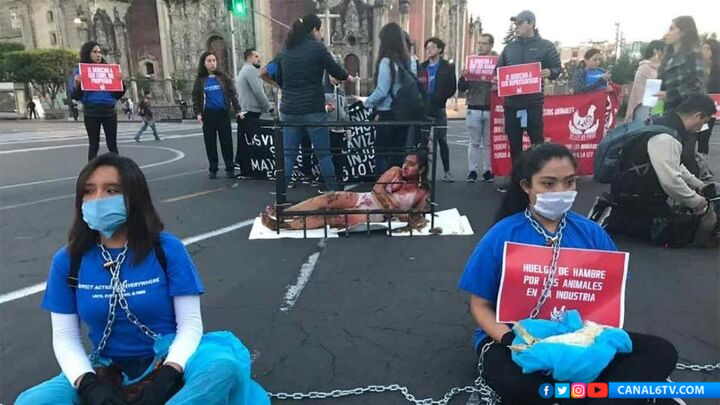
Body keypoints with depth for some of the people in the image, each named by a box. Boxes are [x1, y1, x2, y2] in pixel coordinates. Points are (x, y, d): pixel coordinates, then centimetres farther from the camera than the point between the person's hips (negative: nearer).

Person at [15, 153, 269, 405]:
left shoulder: (167, 249, -9)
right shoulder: (67, 261, -1)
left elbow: (190, 323, -8)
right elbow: (65, 337, 1)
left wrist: (166, 378, -23)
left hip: (166, 365, -2)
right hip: (107, 373, 3)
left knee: (224, 367, -33)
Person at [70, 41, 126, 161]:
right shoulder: (79, 71, 3)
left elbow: (118, 95, 10)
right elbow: (75, 96, -1)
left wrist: (121, 82, -6)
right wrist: (76, 84, -19)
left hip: (109, 111, 2)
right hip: (91, 112, -2)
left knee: (112, 145, 4)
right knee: (94, 145, 2)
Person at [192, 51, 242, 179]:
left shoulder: (223, 77, 5)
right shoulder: (200, 79, 6)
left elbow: (232, 94, 2)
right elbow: (195, 97, 6)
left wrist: (237, 110, -7)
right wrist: (198, 113, -6)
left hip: (223, 113, -1)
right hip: (208, 115, 1)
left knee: (227, 142, 1)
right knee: (210, 143, 6)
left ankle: (230, 168, 7)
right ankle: (213, 169, 14)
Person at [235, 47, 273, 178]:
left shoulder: (242, 71, 25)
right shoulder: (251, 70, -8)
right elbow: (258, 92, -17)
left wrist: (264, 107, 21)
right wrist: (269, 108, -8)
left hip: (243, 113, 10)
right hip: (251, 113, -10)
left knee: (243, 143, 11)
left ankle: (243, 169, 15)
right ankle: (250, 171, -6)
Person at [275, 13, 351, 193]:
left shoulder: (286, 49, 10)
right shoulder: (317, 47, -5)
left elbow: (278, 79, 18)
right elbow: (336, 71, 1)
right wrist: (347, 76, 22)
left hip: (289, 110, 5)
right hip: (313, 110, -4)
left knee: (288, 154, 8)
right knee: (323, 153, 8)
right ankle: (333, 189, 17)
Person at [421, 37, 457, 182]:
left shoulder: (447, 67, 4)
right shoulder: (422, 67, 13)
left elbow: (452, 88, -2)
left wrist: (439, 98, -11)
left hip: (438, 109, -2)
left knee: (442, 140, -1)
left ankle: (446, 171, 5)